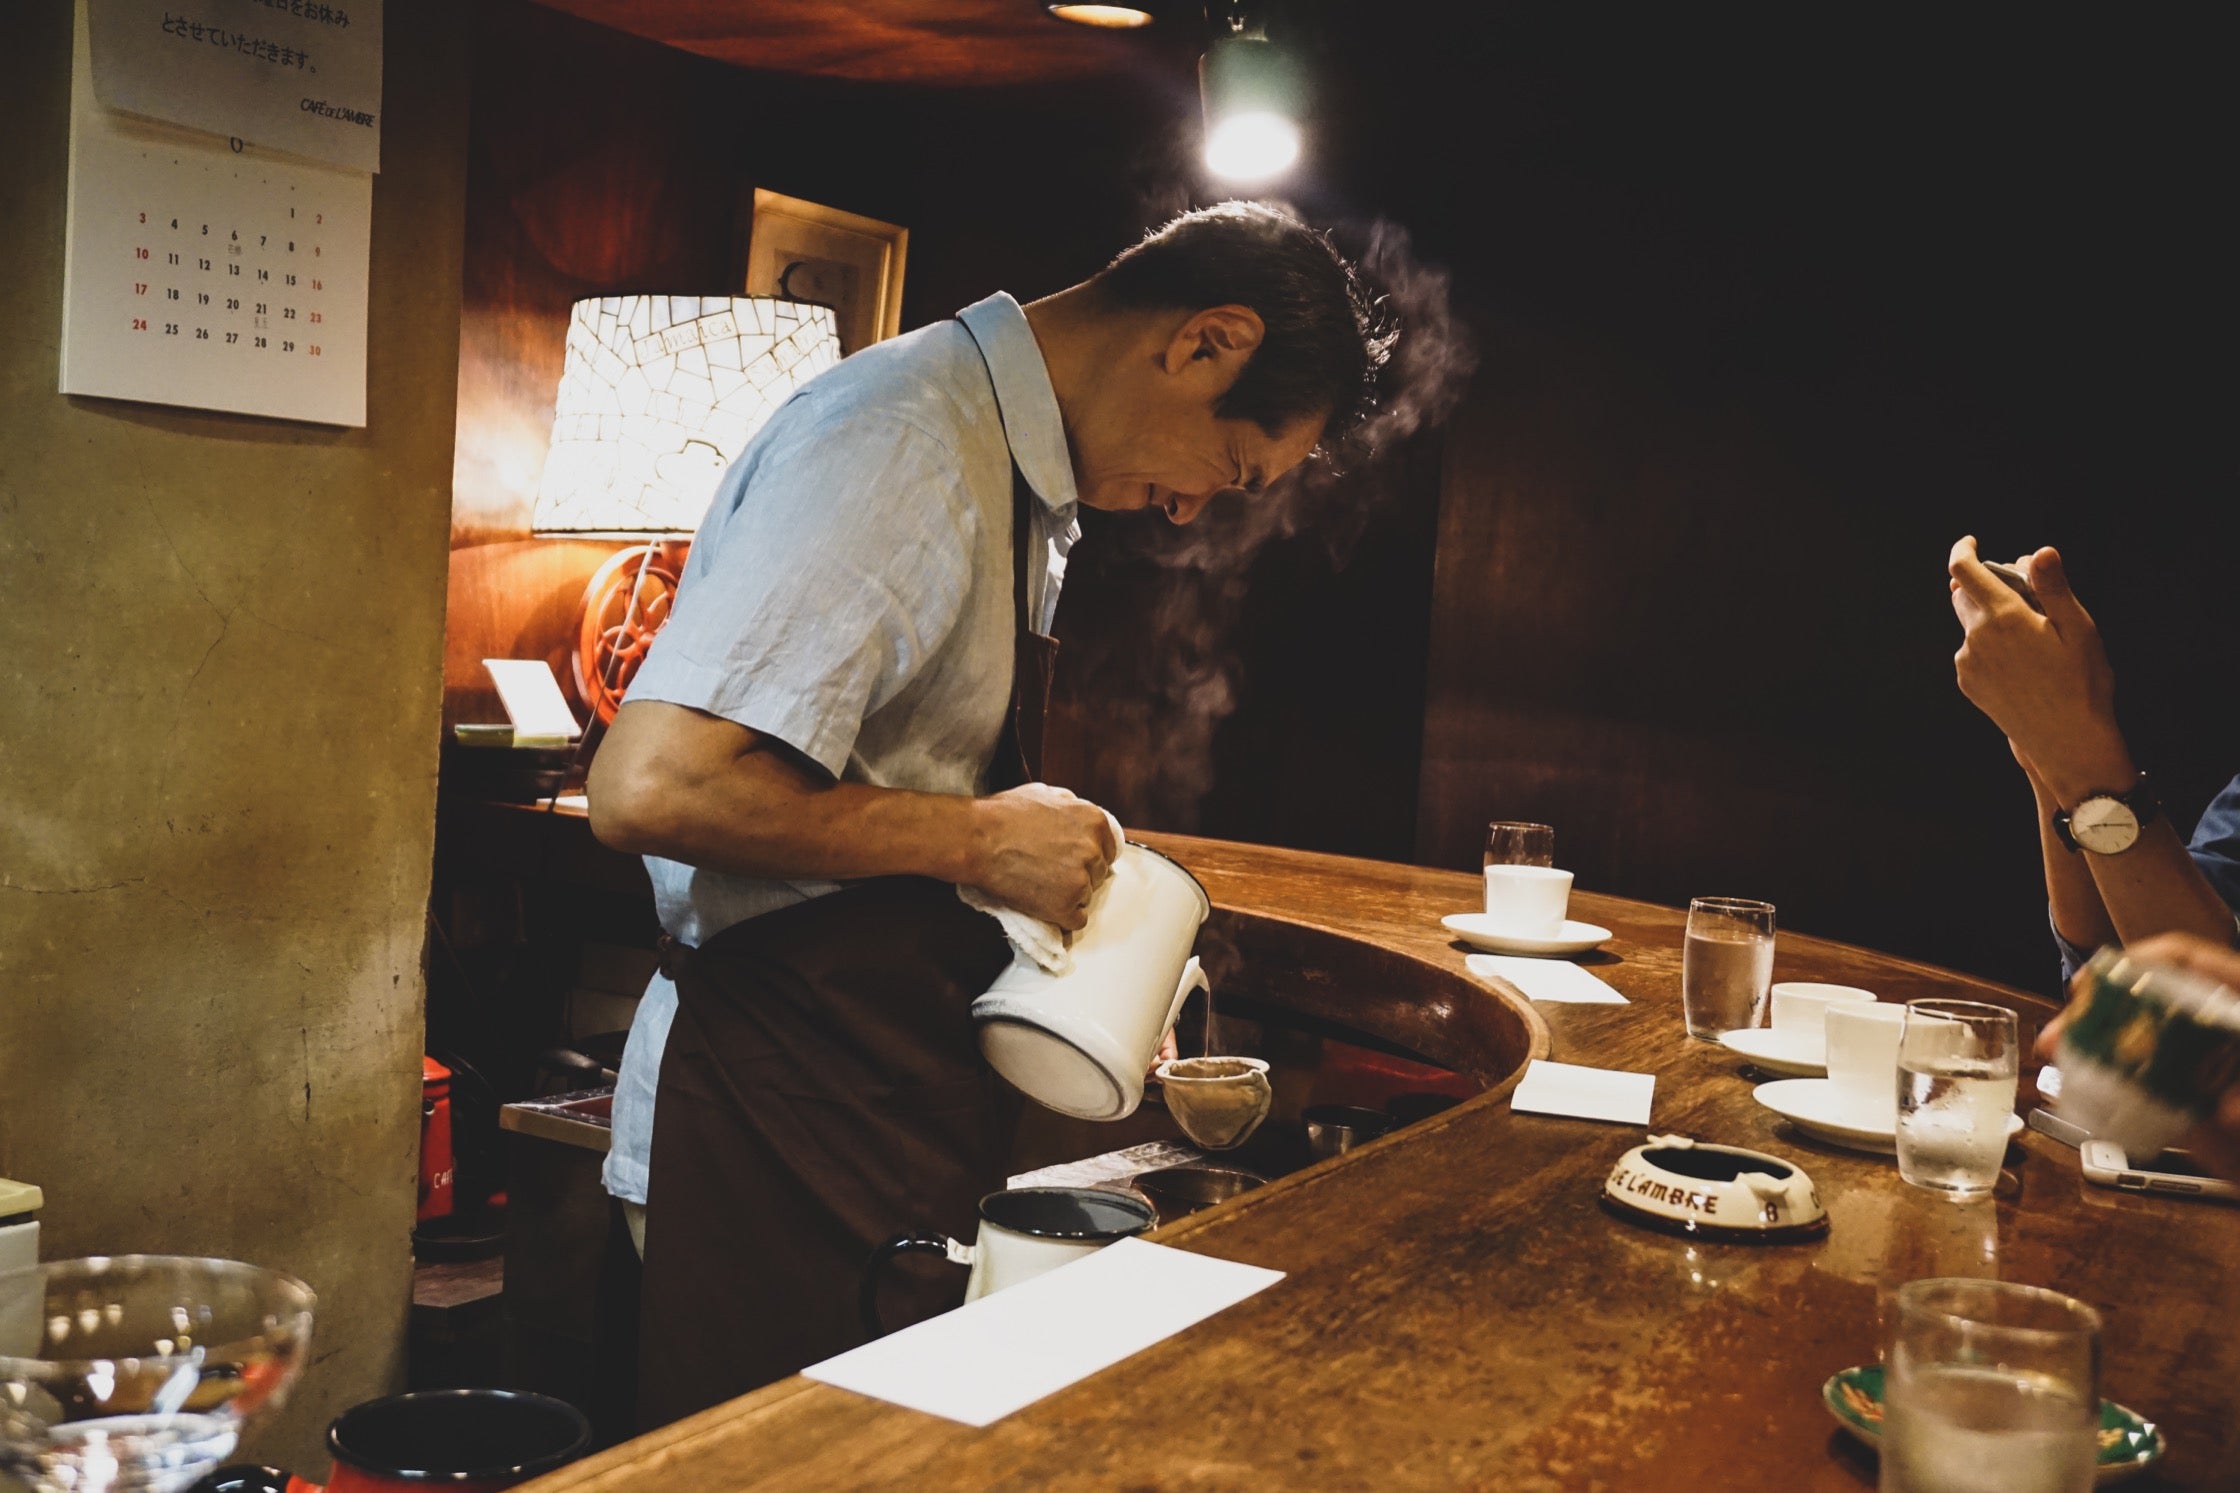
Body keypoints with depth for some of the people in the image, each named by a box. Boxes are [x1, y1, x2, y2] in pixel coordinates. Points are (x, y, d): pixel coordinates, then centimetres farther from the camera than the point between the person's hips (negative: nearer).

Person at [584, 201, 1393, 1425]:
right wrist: (981, 841, -20)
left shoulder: (1029, 471, 11)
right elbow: (650, 789, -30)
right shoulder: (904, 447, -20)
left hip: (913, 1113, 9)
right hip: (782, 1140, -9)